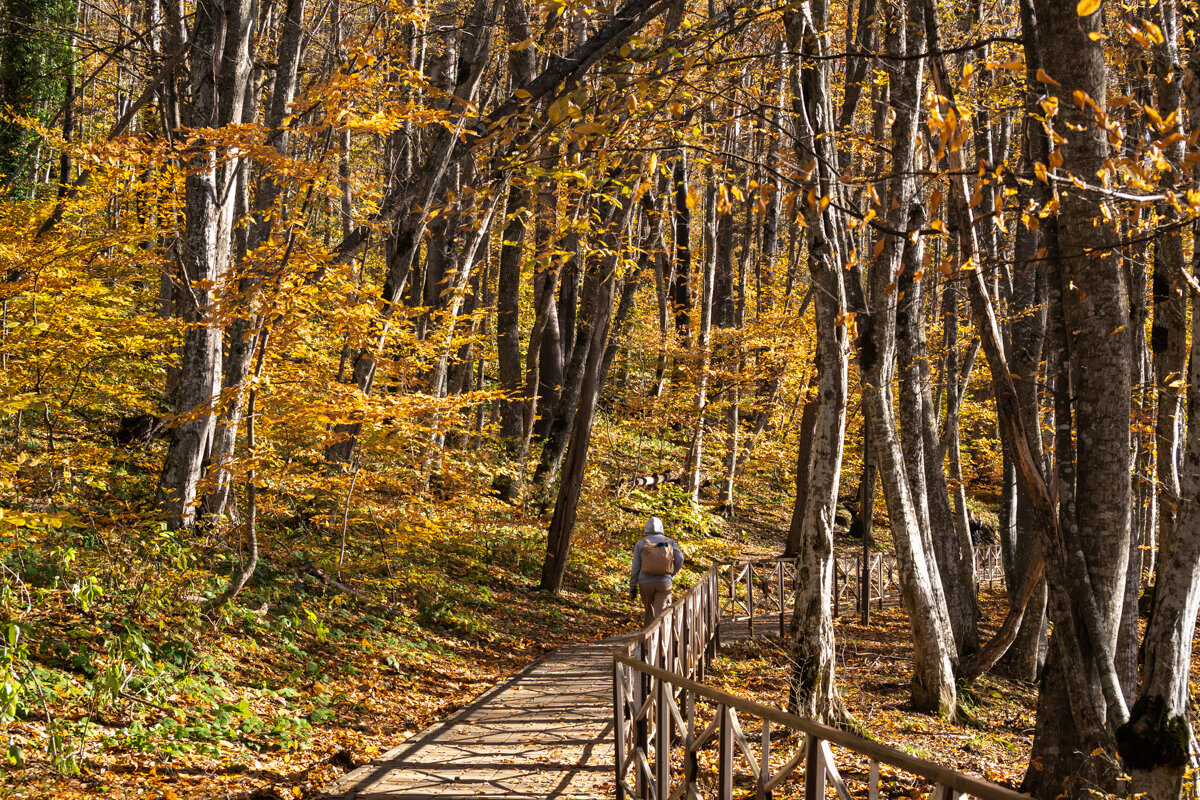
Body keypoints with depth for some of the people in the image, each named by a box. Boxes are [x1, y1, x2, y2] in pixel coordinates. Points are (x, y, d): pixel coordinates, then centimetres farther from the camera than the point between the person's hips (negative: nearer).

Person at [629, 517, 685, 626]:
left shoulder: (640, 544, 3)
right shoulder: (669, 542, 6)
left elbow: (635, 567, 0)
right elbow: (679, 559, -5)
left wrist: (632, 587, 6)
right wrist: (672, 573, 12)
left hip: (645, 583, 1)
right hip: (664, 583, -1)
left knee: (650, 611, 21)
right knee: (660, 614, -6)